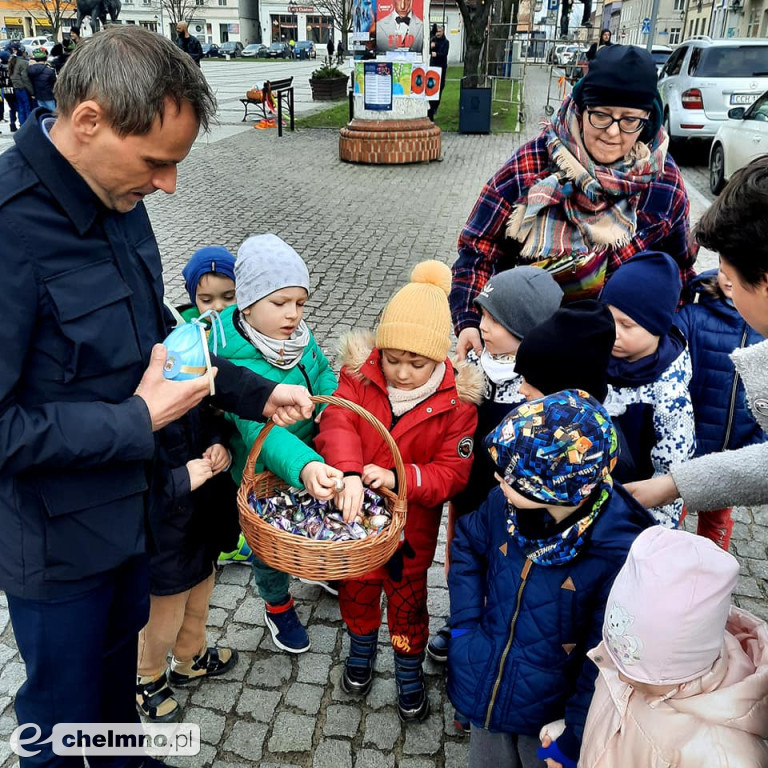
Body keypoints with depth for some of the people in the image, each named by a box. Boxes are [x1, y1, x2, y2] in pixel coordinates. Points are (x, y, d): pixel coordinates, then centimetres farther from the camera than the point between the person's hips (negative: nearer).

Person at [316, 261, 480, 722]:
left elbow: (454, 471, -19)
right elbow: (337, 424, -30)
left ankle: (410, 670, 48)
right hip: (355, 512, 2)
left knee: (408, 597, 19)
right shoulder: (360, 376, -16)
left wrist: (398, 478, -35)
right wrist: (348, 474, -50)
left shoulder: (456, 403, -18)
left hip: (410, 524, -1)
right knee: (356, 587, 25)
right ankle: (362, 648, 56)